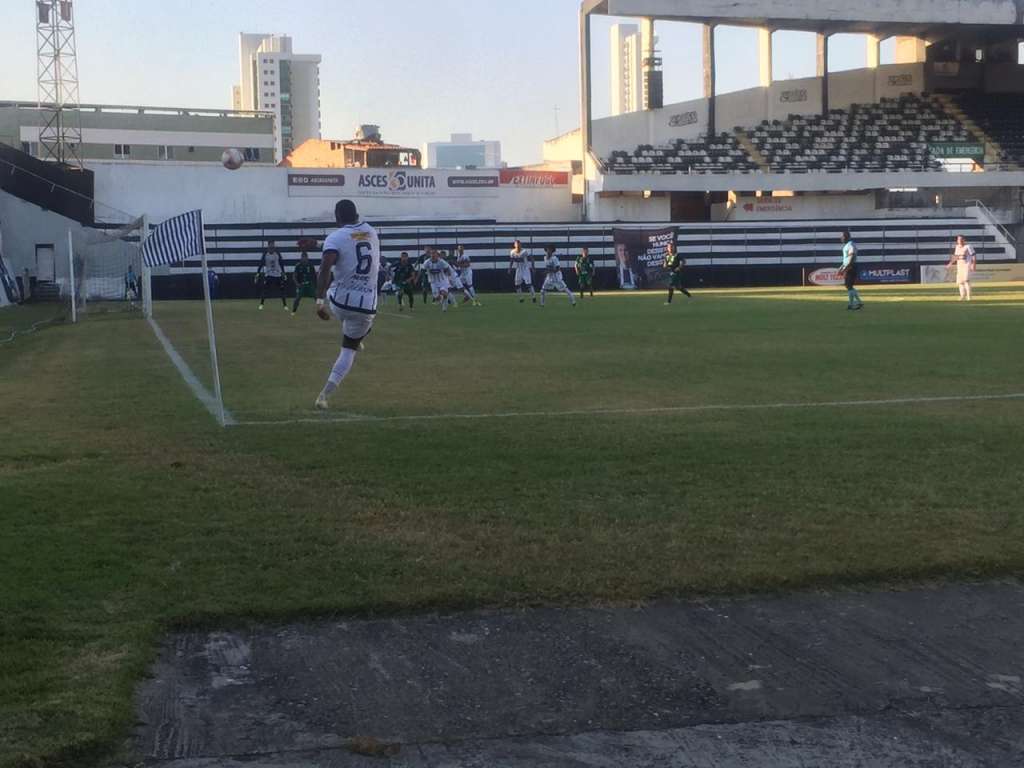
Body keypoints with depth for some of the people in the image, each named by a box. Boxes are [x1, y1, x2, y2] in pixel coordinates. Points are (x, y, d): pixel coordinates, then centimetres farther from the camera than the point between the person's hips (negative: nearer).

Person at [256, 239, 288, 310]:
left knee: (281, 289, -1)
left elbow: (281, 263, 4)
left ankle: (285, 305, 5)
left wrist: (283, 272, 4)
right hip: (268, 274, 0)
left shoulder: (277, 253, -3)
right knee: (263, 288, -7)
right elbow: (261, 263, -4)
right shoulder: (265, 253, -6)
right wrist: (258, 273, -9)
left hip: (278, 274, 1)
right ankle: (261, 304, 5)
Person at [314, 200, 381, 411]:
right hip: (366, 305, 3)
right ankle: (325, 394, 2)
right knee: (349, 350, 14)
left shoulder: (335, 238, -8)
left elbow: (325, 268, -24)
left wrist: (319, 301, -28)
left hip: (338, 301, -2)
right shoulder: (372, 232, 9)